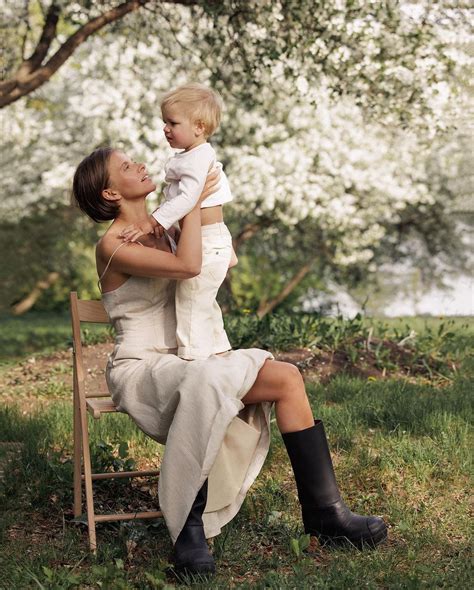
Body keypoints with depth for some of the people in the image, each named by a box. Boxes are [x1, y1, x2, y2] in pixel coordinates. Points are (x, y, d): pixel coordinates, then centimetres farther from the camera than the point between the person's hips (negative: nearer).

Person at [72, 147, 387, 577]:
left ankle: (324, 510, -10)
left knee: (286, 378, -14)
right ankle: (189, 530, -32)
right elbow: (187, 266, -26)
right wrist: (196, 199, -14)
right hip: (139, 371, -7)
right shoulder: (113, 246, -11)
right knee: (205, 383, -41)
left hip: (183, 362, 7)